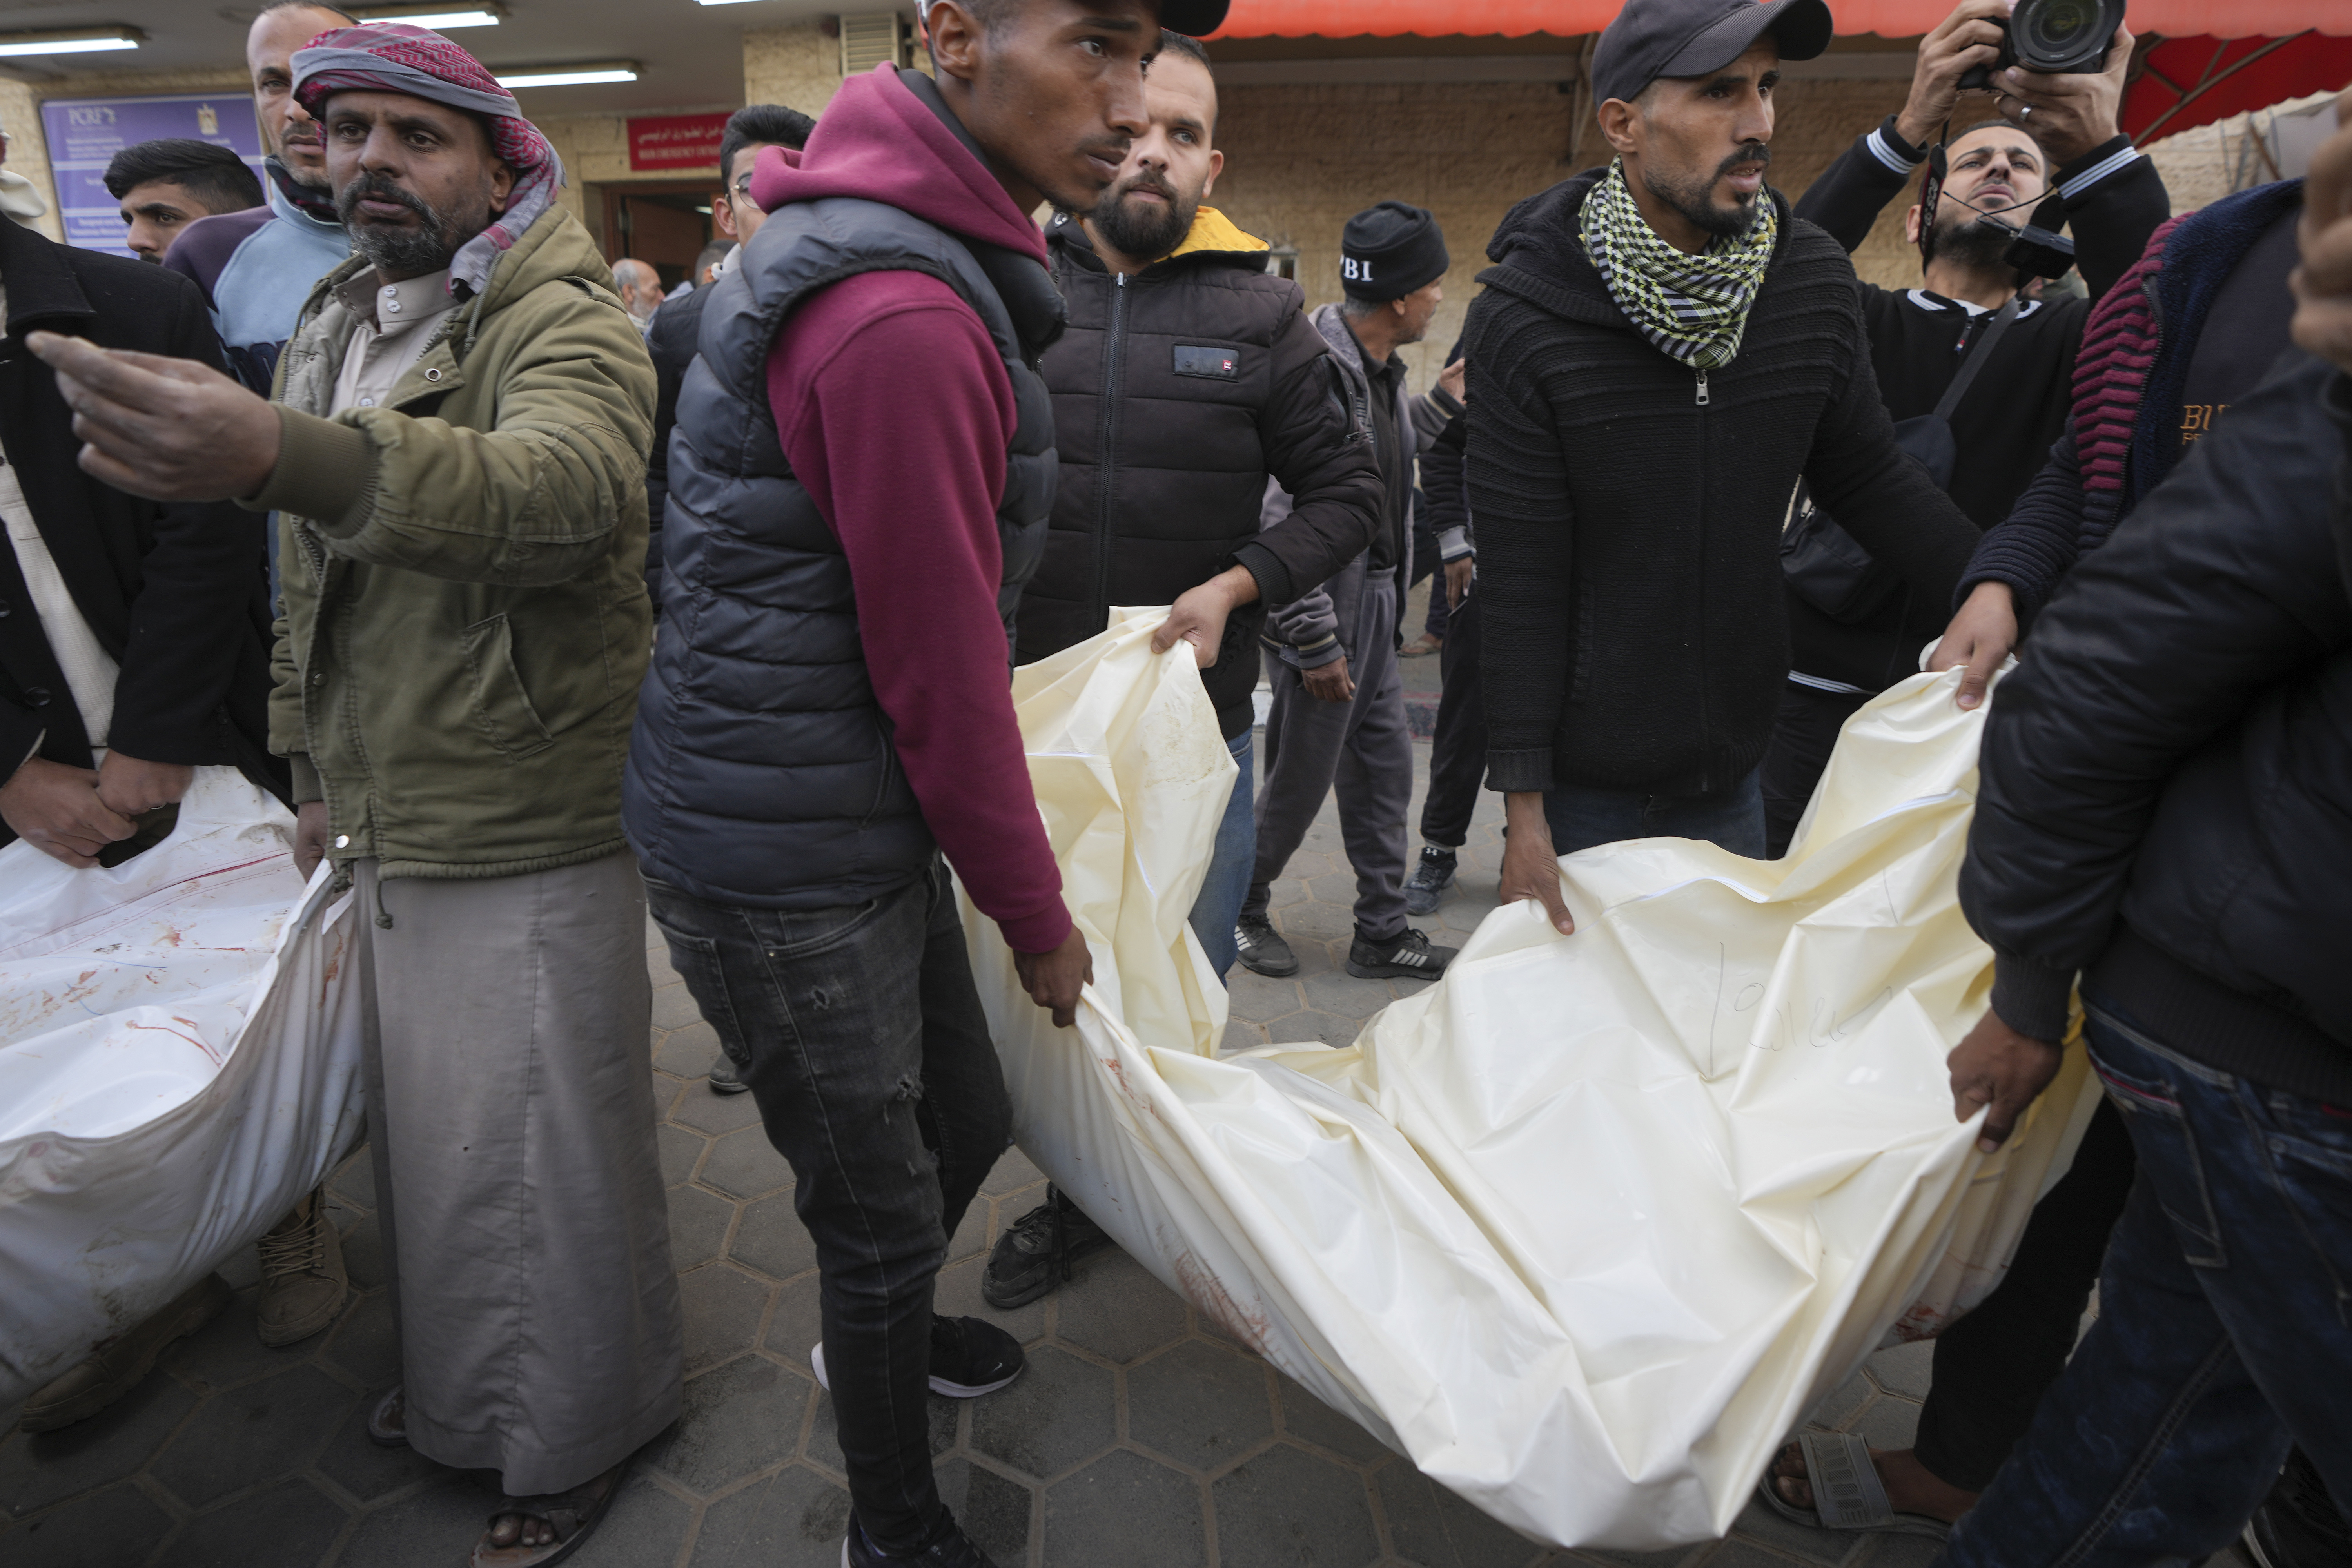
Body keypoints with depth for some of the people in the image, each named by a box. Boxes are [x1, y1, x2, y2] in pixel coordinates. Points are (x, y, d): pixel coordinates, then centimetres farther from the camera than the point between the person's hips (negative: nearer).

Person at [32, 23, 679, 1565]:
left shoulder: (563, 324, -14)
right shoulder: (333, 326, 15)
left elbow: (569, 491, -38)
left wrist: (282, 456, -52)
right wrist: (322, 768, 20)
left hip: (527, 843, -8)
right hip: (390, 831, 8)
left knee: (538, 1149, 4)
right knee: (428, 1131, 22)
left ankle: (583, 1432, 28)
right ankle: (464, 1389, 45)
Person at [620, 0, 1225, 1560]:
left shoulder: (873, 248, 9)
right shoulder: (904, 318, -25)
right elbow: (941, 675, -21)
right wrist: (1040, 917, -7)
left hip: (869, 826, 9)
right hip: (789, 866, -9)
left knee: (969, 1122, 24)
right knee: (886, 1213, 10)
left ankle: (882, 1334, 54)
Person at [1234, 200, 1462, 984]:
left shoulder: (1381, 368, 9)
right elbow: (1281, 523, -25)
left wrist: (1446, 401, 16)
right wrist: (1316, 645, -22)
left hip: (1375, 604, 9)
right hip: (1324, 611, -9)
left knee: (1384, 771, 14)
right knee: (1300, 783, 4)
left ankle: (1383, 933, 26)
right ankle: (1240, 912, 27)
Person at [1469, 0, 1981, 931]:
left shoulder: (1814, 280, -2)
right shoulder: (1524, 318, -15)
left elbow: (1874, 484, 10)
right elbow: (1520, 590, -15)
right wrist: (1522, 814, -15)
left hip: (1732, 776, 4)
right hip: (1583, 784, -4)